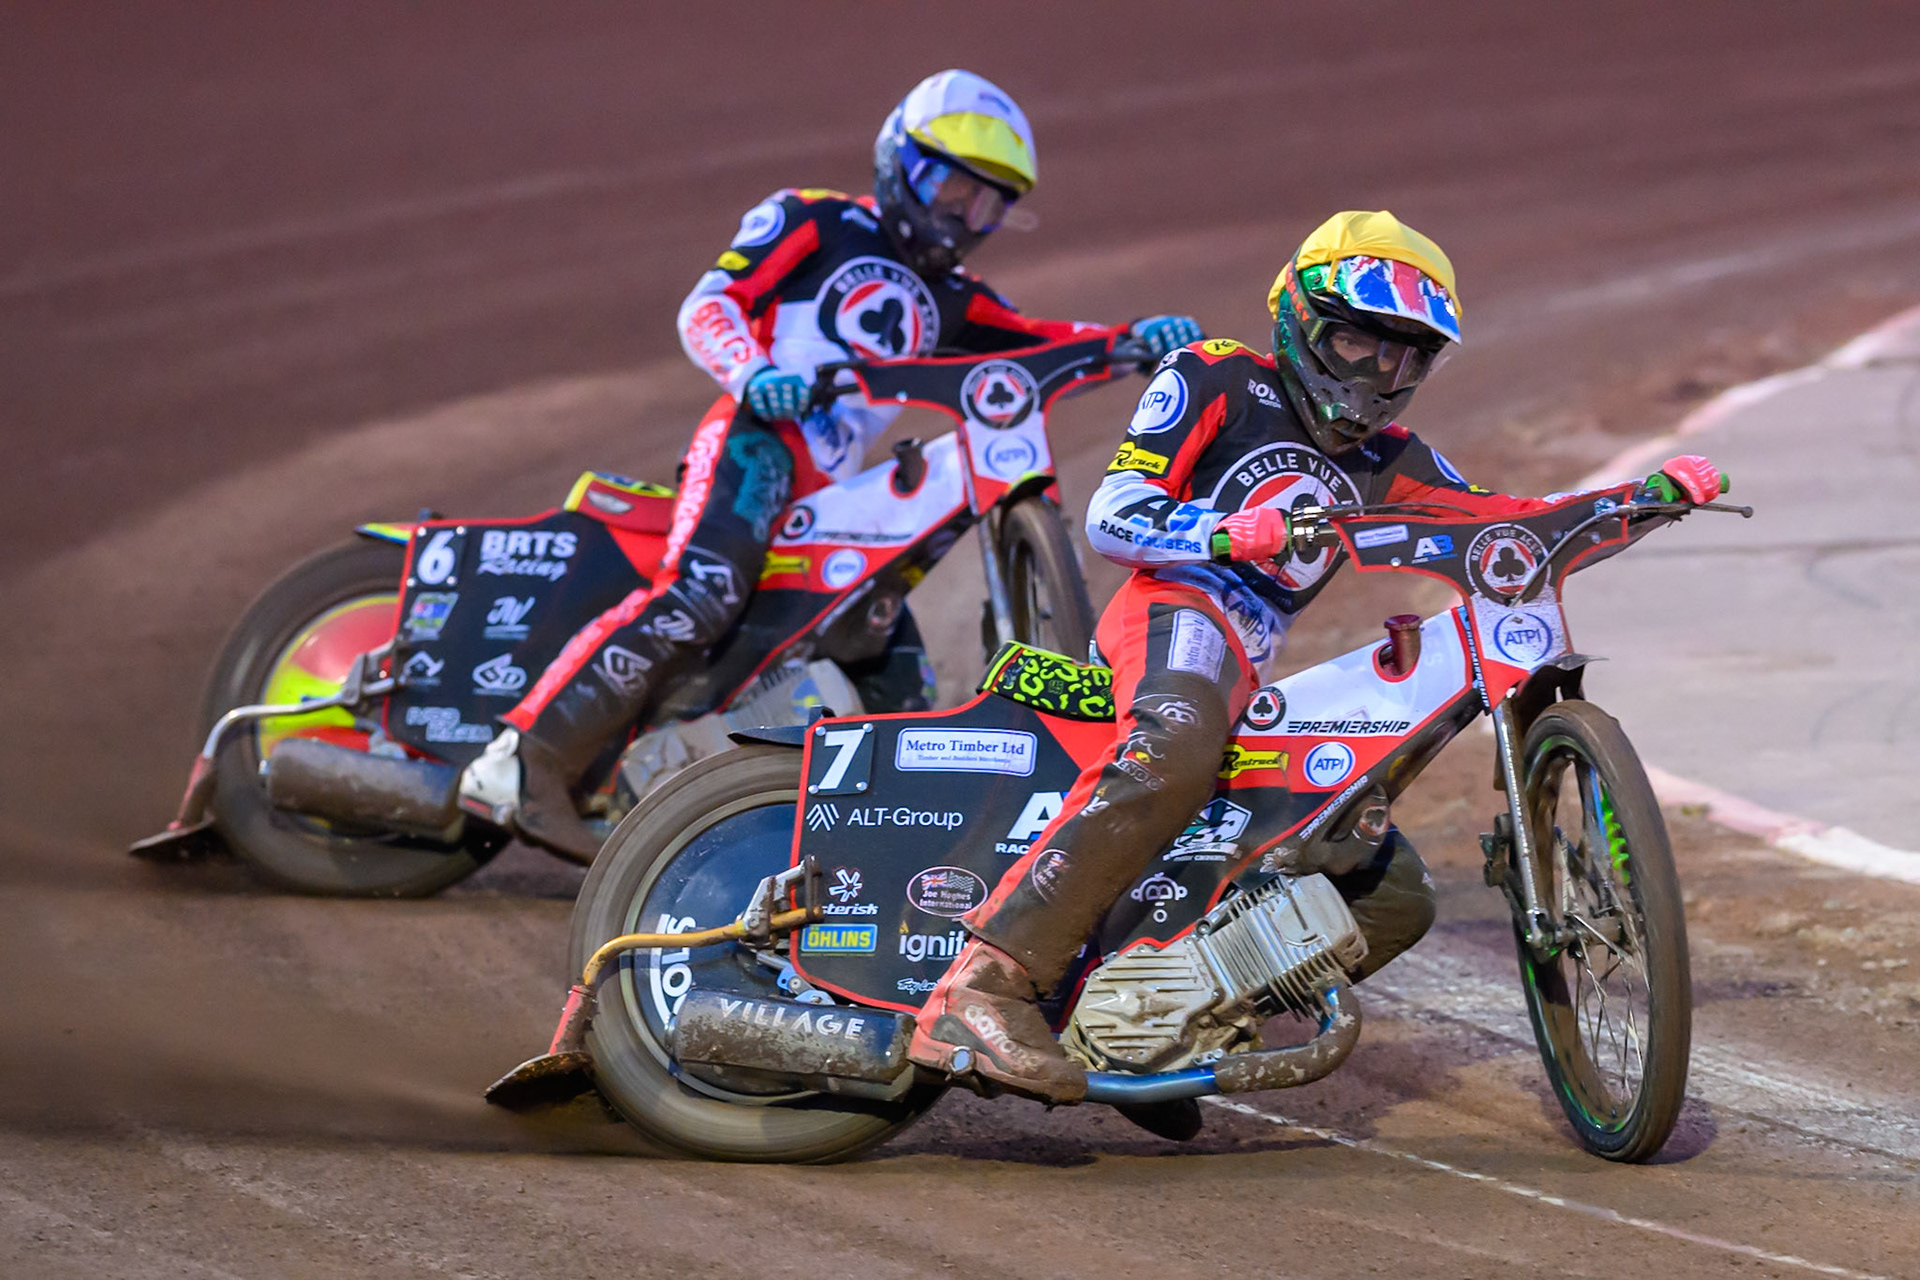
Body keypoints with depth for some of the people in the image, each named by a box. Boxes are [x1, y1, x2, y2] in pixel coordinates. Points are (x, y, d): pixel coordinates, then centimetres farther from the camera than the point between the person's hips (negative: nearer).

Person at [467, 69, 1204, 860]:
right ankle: (528, 760, -38)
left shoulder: (949, 302, 28)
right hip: (756, 441, -8)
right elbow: (707, 307, -2)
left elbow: (1042, 346, 15)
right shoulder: (815, 223, 9)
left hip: (829, 495, 8)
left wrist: (1134, 341, -4)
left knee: (899, 682, 2)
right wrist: (750, 370, -23)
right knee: (702, 593, -33)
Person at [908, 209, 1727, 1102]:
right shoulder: (1216, 379, 7)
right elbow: (1110, 518, -4)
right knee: (1173, 755, -42)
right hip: (1179, 609, -8)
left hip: (1256, 677, 9)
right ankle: (983, 989, -51)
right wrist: (1229, 531, -24)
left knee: (1396, 899, 6)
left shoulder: (1381, 459, 27)